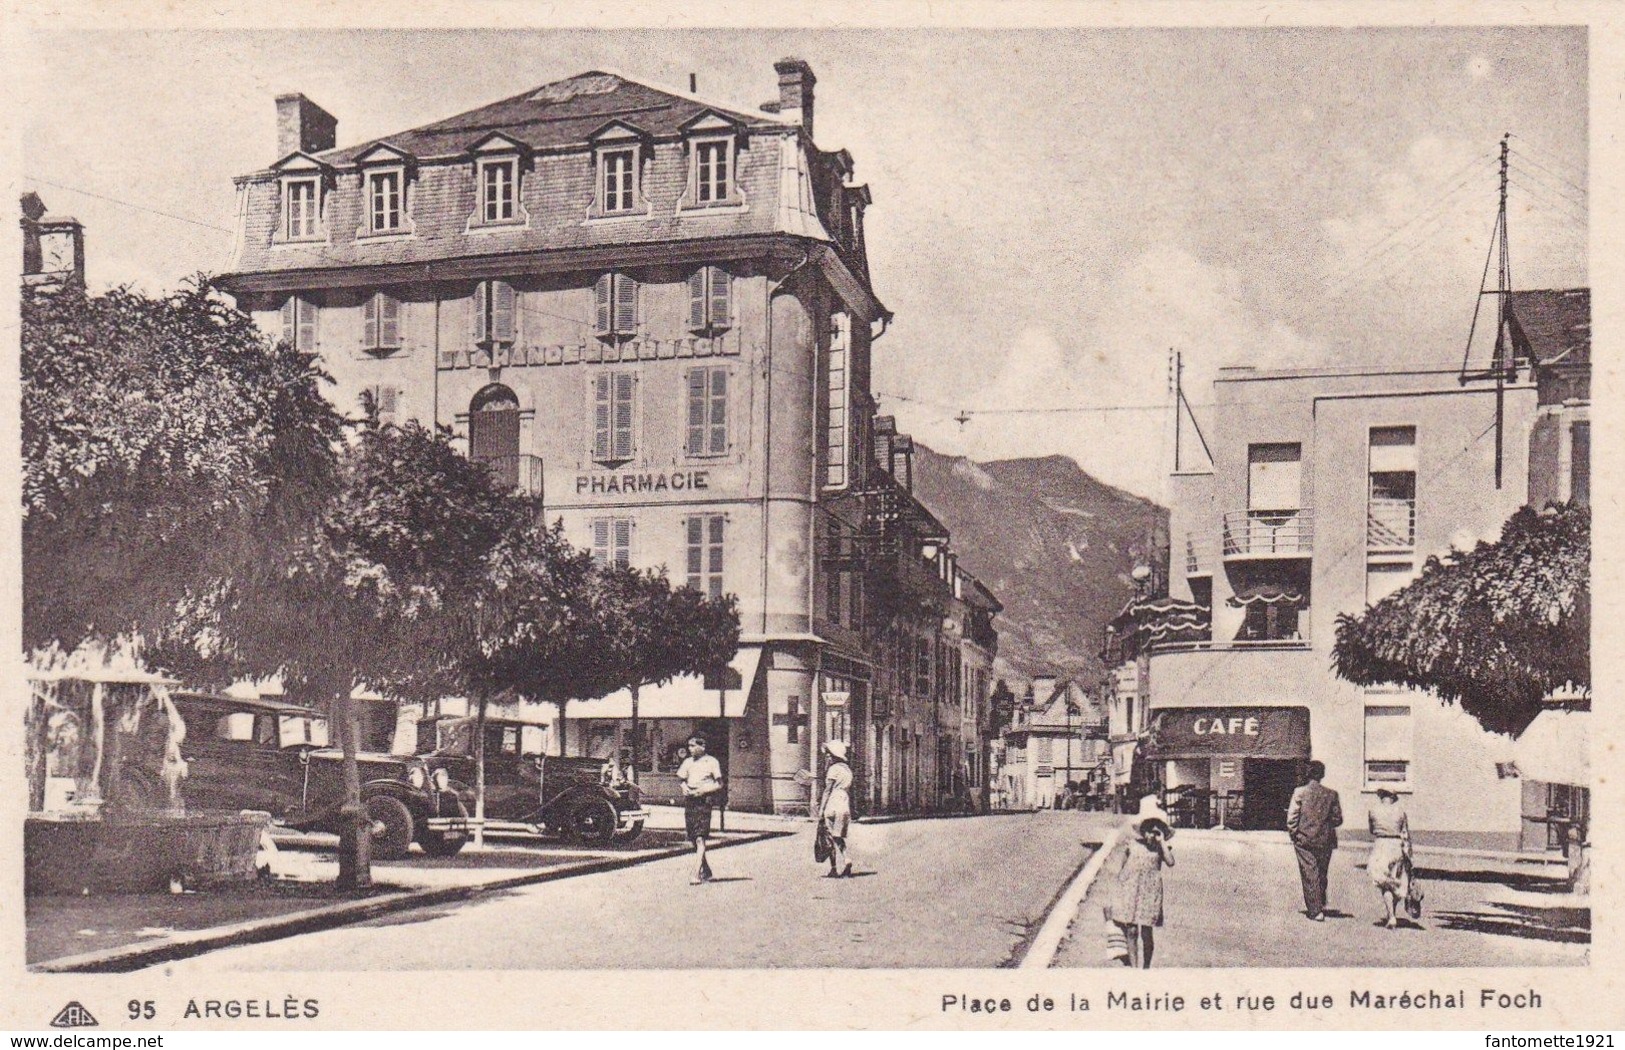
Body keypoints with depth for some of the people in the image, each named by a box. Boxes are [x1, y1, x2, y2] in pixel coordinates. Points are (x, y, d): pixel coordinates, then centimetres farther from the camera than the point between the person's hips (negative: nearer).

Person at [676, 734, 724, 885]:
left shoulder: (712, 762, -1)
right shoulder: (688, 762, 14)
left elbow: (719, 784, -1)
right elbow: (682, 779, 22)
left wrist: (703, 790, -15)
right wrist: (684, 787, -1)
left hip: (704, 800, -6)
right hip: (689, 800, 6)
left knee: (700, 838, -15)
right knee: (693, 839, 9)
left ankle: (697, 874, -21)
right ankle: (706, 871, 24)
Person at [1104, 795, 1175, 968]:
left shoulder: (1160, 847, 2)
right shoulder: (1131, 844, 0)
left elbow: (1170, 862, -17)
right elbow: (1116, 867, 9)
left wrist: (1162, 842, -17)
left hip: (1150, 892, 0)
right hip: (1130, 891, 0)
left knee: (1146, 933, 1)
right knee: (1131, 931, -2)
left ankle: (1146, 968, 14)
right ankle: (1134, 967, 5)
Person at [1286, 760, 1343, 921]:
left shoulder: (1300, 792, -10)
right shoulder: (1331, 794, -3)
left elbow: (1292, 817, -10)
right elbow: (1338, 819, 1)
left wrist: (1293, 835, 4)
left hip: (1304, 840, -2)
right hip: (1325, 841, 3)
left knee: (1309, 875, 1)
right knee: (1322, 874, 19)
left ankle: (1315, 910, -2)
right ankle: (1321, 904, 29)